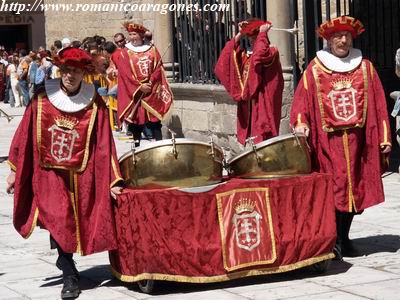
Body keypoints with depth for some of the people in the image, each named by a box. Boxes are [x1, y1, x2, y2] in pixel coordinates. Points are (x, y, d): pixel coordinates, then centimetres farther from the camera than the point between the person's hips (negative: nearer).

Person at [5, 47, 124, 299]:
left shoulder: (95, 104, -6)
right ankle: (70, 276, 1)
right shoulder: (42, 99, -4)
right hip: (49, 174, 0)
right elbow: (25, 136, 3)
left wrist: (113, 181, -8)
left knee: (78, 223, 5)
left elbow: (104, 144, -5)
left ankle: (65, 262, 30)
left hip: (82, 176, 0)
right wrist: (14, 170, 4)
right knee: (59, 221, -11)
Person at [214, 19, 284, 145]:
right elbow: (226, 57, 2)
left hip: (262, 103, -6)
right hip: (247, 105, 6)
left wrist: (262, 33, -12)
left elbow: (261, 54, -25)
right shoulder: (245, 54, 16)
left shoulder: (271, 52, -3)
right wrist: (239, 35, 3)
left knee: (262, 138, -11)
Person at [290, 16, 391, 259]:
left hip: (357, 139, 3)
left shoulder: (365, 68, 10)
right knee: (332, 189, -8)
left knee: (353, 188, 7)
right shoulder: (314, 70, 5)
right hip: (326, 141, -3)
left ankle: (343, 238, 19)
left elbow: (378, 105, 7)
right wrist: (301, 123, -20)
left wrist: (384, 138, 1)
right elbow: (301, 102, -1)